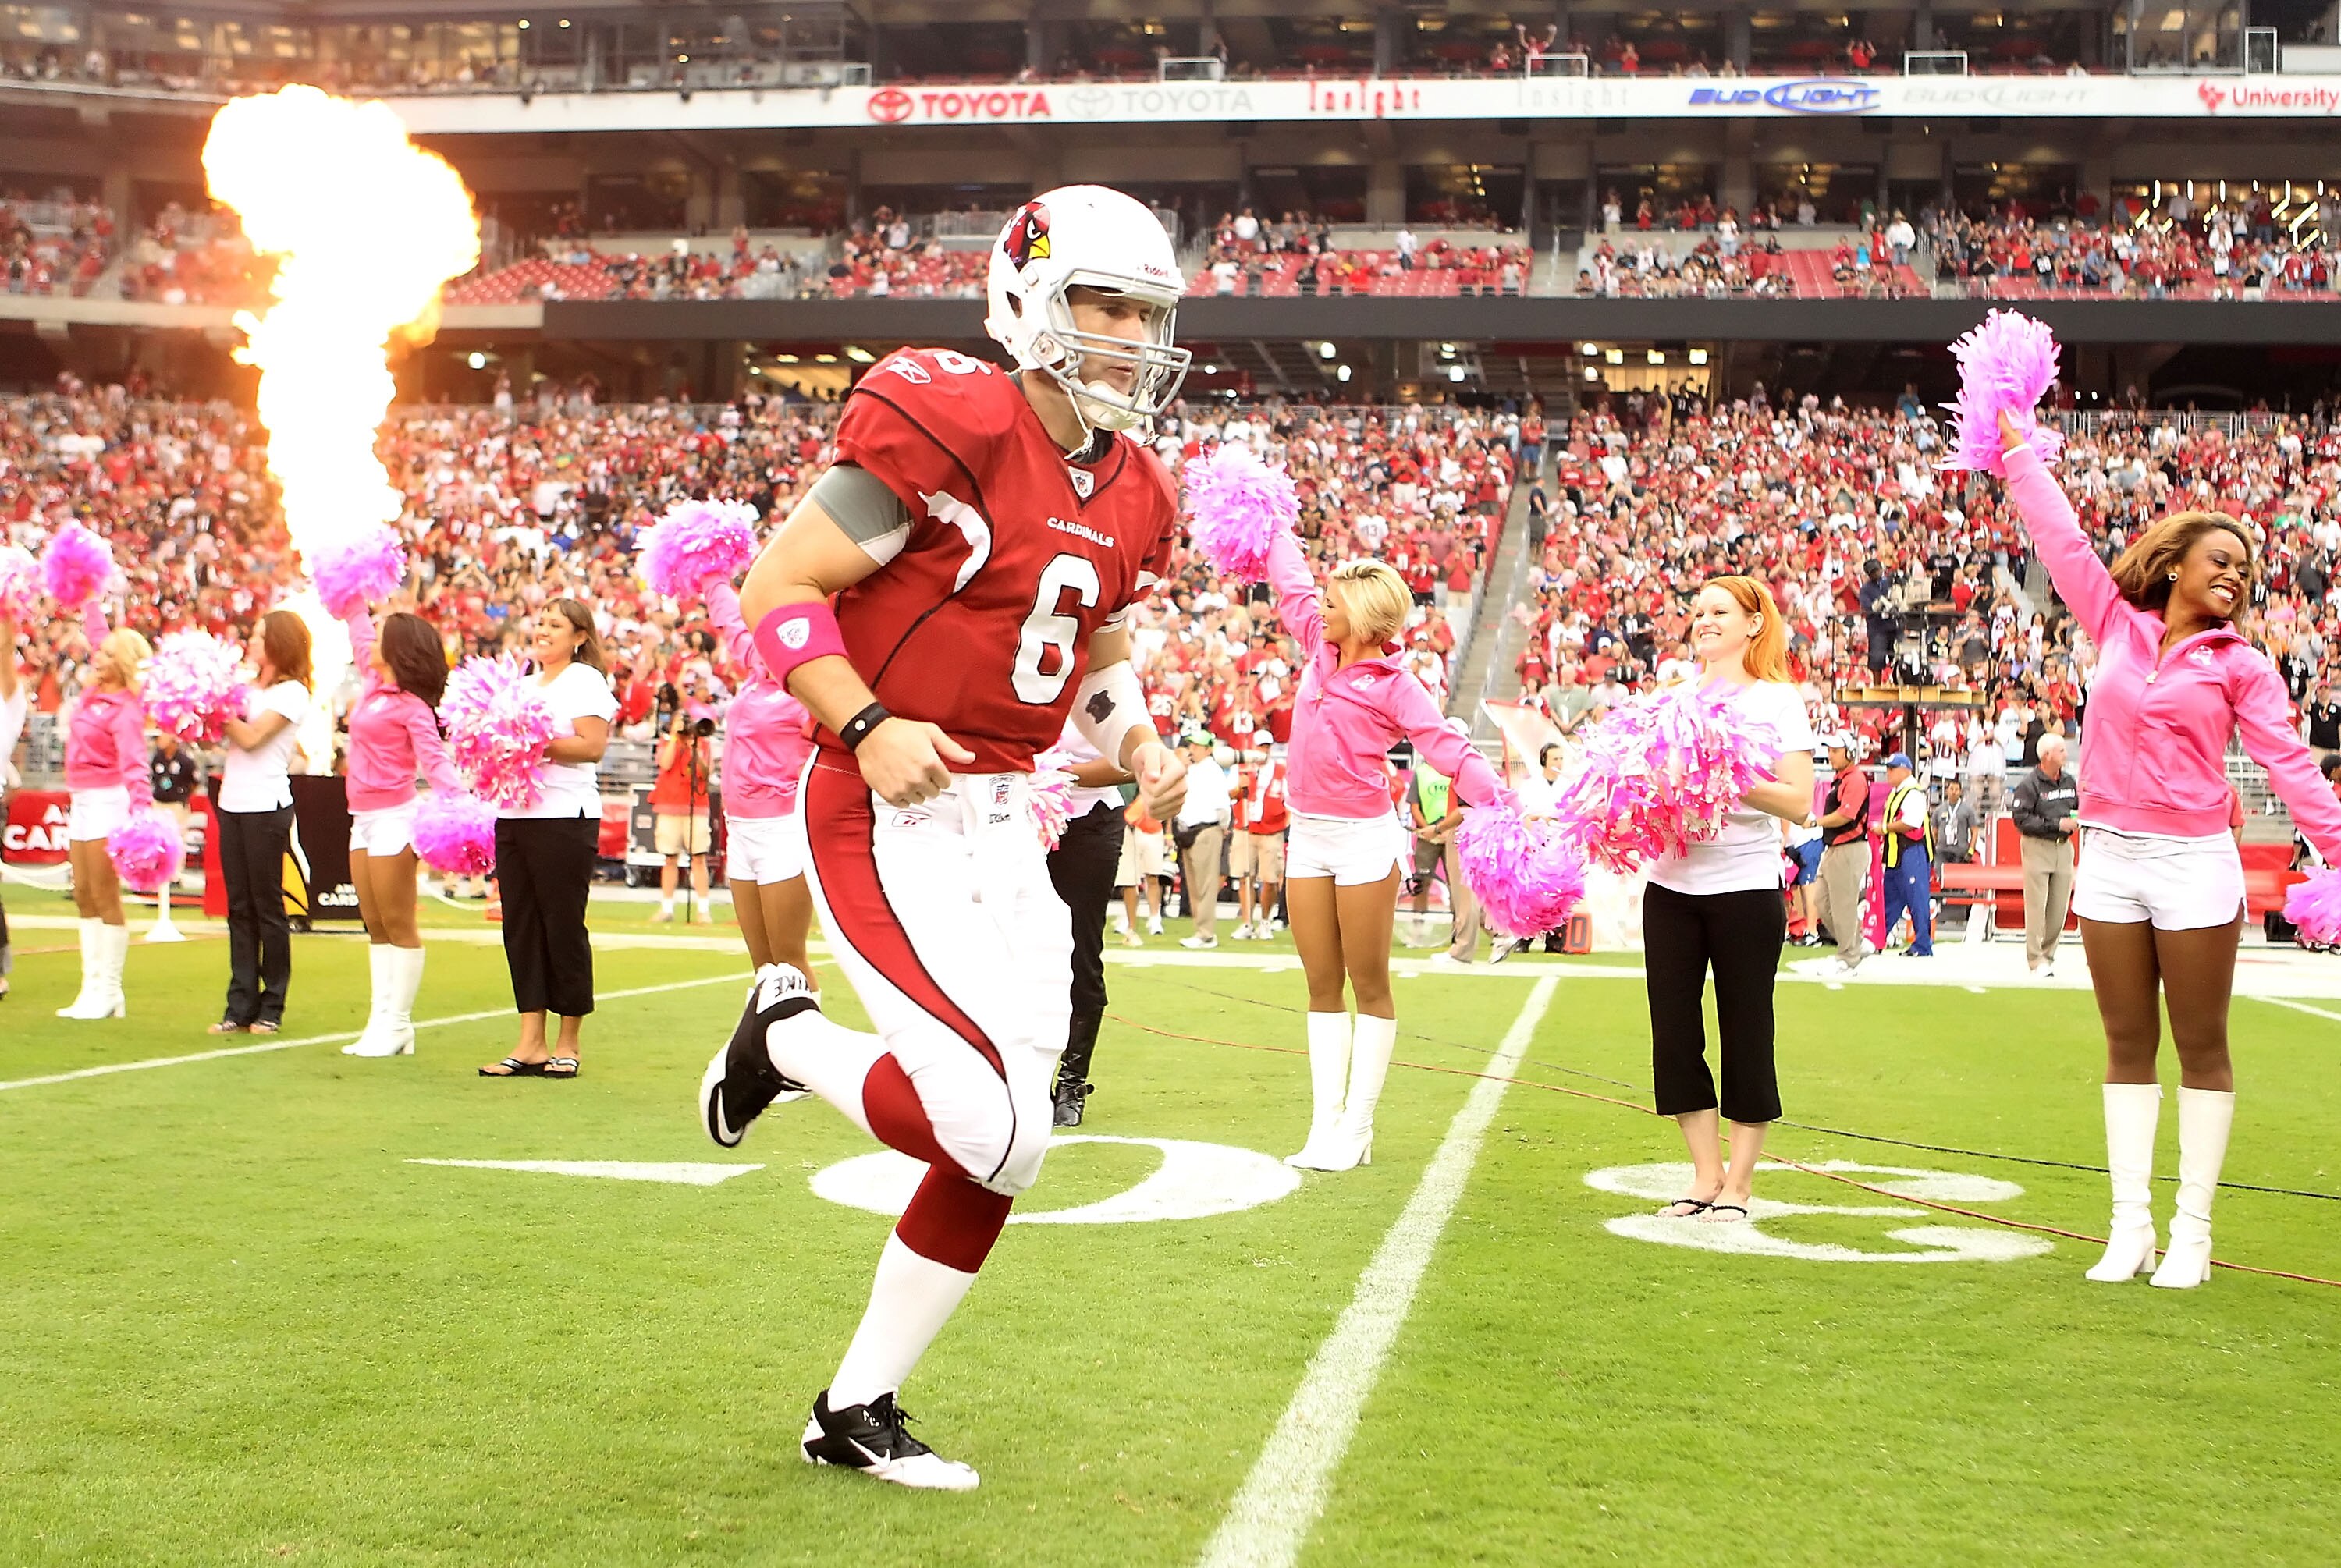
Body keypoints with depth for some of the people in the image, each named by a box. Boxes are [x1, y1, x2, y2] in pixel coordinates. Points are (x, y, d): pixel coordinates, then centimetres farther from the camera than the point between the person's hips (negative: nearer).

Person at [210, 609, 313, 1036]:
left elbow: (251, 737, -15)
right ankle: (240, 1005, 10)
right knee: (239, 908, 7)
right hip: (232, 804, 7)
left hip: (266, 807, -7)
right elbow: (225, 734, 12)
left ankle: (272, 1006, 5)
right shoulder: (248, 686, 16)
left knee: (267, 906, -2)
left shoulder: (292, 693, -5)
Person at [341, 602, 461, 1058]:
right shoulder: (373, 683, 10)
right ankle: (382, 1021, 12)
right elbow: (358, 627, 24)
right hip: (364, 816, 9)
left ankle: (398, 1026, 0)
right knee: (376, 926, 9)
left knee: (398, 924, -3)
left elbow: (433, 757, -23)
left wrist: (458, 798, -37)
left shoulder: (412, 706, -13)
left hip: (394, 816, -9)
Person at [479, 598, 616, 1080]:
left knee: (563, 925, -3)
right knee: (520, 926, 4)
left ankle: (568, 1044, 7)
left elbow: (592, 746, -14)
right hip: (513, 815, 8)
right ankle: (531, 1044, 7)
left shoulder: (586, 680, -2)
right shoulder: (524, 682, 22)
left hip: (564, 818, -8)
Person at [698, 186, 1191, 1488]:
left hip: (1005, 826, 8)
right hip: (890, 823, -8)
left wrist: (1141, 750, 4)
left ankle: (858, 1409, 25)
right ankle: (787, 1037, 10)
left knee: (1005, 1151, 9)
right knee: (997, 1131, -18)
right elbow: (779, 588, -12)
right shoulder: (945, 429, -16)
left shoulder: (1135, 498, 9)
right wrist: (866, 727, -22)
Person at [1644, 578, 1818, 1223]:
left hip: (1746, 887, -4)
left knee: (1745, 1035, 2)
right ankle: (1705, 1172, 18)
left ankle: (1737, 1183, 13)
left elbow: (1799, 803, -9)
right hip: (1671, 885, 4)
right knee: (1674, 1031, 4)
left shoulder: (1777, 700, 0)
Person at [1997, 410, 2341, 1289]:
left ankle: (2192, 1232, 9)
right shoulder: (2116, 626, 7)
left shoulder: (2240, 666, 2)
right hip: (2110, 859, 3)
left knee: (2201, 1050, 3)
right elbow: (2063, 541, 11)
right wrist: (2017, 452, 13)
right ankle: (2130, 1225, 15)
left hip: (2195, 864, -2)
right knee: (2128, 1048, 9)